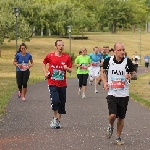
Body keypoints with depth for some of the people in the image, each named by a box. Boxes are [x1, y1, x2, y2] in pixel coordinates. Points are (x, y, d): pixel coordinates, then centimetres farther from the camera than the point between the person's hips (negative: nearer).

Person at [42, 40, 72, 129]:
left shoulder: (67, 57, 0)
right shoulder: (50, 56, -2)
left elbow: (70, 70, 5)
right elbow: (44, 63, 18)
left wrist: (67, 68, -17)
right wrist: (45, 72, 5)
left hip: (62, 84, 2)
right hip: (52, 83, -2)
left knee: (62, 103, 7)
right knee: (55, 101, -17)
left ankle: (58, 121, 21)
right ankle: (55, 118, 3)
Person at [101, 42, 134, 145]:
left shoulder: (128, 62, -6)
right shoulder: (108, 60, -5)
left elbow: (133, 73, 8)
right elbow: (102, 71, 13)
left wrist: (130, 76, -16)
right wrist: (105, 82, -2)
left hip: (124, 94, 1)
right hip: (112, 93, -1)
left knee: (121, 117, 8)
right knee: (112, 115, -15)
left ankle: (118, 137, 25)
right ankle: (111, 127, 19)